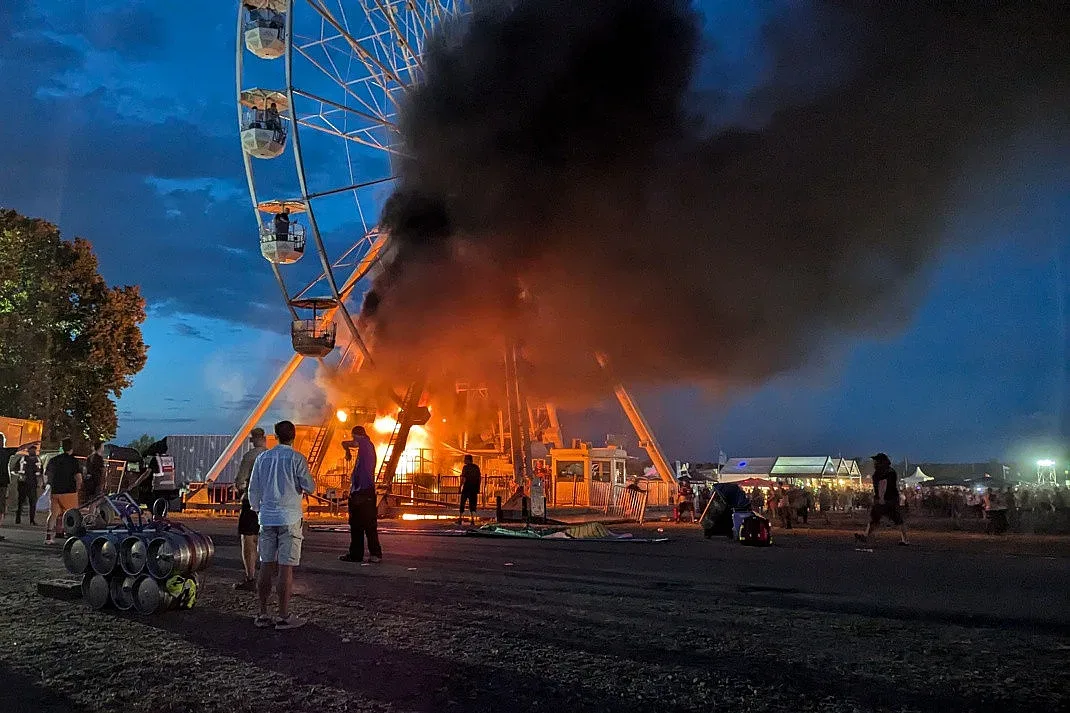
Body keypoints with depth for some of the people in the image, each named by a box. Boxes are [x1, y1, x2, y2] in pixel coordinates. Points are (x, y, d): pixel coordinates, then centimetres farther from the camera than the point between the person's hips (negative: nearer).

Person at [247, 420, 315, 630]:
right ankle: (284, 616, 0)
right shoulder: (296, 458, -7)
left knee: (266, 566, 9)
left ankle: (263, 615, 13)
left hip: (267, 518, 4)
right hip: (289, 518, -4)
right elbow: (309, 488, -4)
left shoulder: (262, 458, 6)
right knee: (286, 567, -2)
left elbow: (253, 489, 10)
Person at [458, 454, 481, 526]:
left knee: (462, 503, 8)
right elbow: (480, 478, 10)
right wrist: (478, 487, 16)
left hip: (467, 487, -4)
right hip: (474, 487, 5)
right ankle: (473, 520, -2)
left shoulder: (466, 467, -8)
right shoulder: (476, 467, 8)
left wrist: (460, 487, -9)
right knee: (473, 504, 7)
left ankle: (460, 519, 11)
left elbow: (463, 478, -13)